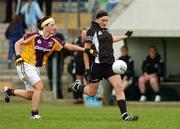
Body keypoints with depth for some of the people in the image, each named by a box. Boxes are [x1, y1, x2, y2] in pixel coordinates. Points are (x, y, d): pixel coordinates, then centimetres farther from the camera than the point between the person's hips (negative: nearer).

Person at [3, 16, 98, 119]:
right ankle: (34, 114, -9)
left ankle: (10, 91, 32)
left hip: (36, 68, 7)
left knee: (31, 95, 9)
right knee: (40, 86, -18)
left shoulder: (54, 41, -2)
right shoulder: (34, 36, -16)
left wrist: (86, 50, -7)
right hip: (26, 65, -7)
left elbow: (69, 46, 0)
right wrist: (18, 57, -20)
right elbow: (18, 44, -7)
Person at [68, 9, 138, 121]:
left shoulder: (106, 30, 13)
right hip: (97, 65, -6)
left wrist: (125, 36, 47)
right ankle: (76, 86, 38)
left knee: (119, 87, -10)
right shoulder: (92, 31, -9)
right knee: (92, 92, 7)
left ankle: (124, 115, -13)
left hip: (110, 64, 6)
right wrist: (87, 68, -14)